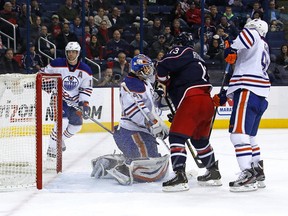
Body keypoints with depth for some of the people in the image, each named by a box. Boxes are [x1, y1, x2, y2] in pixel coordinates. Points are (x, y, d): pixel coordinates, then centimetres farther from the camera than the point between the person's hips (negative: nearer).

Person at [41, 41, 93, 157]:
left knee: (76, 125, 7)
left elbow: (86, 88, -2)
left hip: (74, 101, 5)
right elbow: (44, 74, -2)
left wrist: (85, 103, -12)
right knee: (63, 122, -23)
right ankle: (52, 147, -13)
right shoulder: (57, 64, -15)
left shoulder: (85, 70, -7)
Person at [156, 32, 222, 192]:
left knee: (177, 136, -10)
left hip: (192, 99, -9)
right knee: (200, 139, 25)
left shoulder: (183, 52, 4)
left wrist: (163, 81, 8)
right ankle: (214, 173, 33)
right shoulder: (197, 58, 31)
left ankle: (180, 176, -22)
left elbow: (164, 66, -10)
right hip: (208, 102, 9)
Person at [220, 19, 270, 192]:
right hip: (260, 96, 10)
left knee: (239, 133, -14)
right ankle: (258, 174, 21)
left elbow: (250, 34, -25)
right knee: (249, 135, 18)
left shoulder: (256, 40, 3)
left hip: (248, 93, -10)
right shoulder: (264, 51, 30)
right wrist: (226, 96, 27)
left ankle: (248, 175, -22)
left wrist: (232, 48, -15)